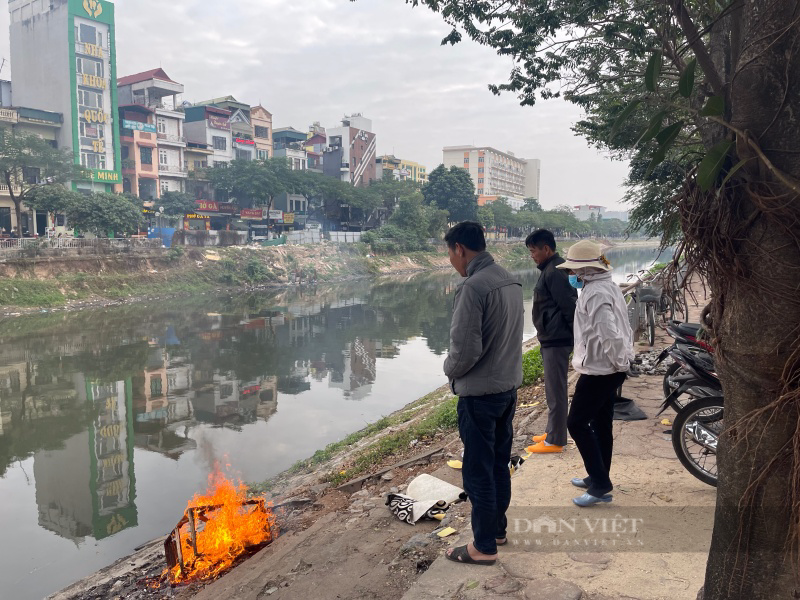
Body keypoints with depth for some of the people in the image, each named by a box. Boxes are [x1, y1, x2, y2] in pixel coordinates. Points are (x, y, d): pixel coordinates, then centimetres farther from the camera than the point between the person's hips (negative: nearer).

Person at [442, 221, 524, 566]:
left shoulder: (473, 286, -22)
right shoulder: (512, 282, 4)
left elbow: (465, 348, -23)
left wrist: (451, 370, -4)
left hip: (479, 394, -9)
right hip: (509, 387, 9)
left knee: (478, 471, 5)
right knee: (499, 464, 20)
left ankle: (484, 547, 17)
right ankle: (497, 529, 34)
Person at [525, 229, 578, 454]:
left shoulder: (554, 272, -18)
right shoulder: (551, 270, 14)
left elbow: (569, 305, -21)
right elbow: (569, 304, 19)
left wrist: (577, 334, -14)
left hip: (556, 340, -11)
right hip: (552, 339, 11)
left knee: (555, 391, -3)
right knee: (554, 389, 18)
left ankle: (555, 440, 5)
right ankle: (552, 432, 29)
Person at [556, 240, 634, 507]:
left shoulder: (594, 292, -21)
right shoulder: (608, 285, 10)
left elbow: (609, 333, -28)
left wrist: (620, 362, -16)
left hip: (599, 369, -10)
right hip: (609, 368, 10)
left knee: (576, 422, -2)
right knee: (601, 423, 18)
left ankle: (600, 484, 3)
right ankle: (598, 478, 30)